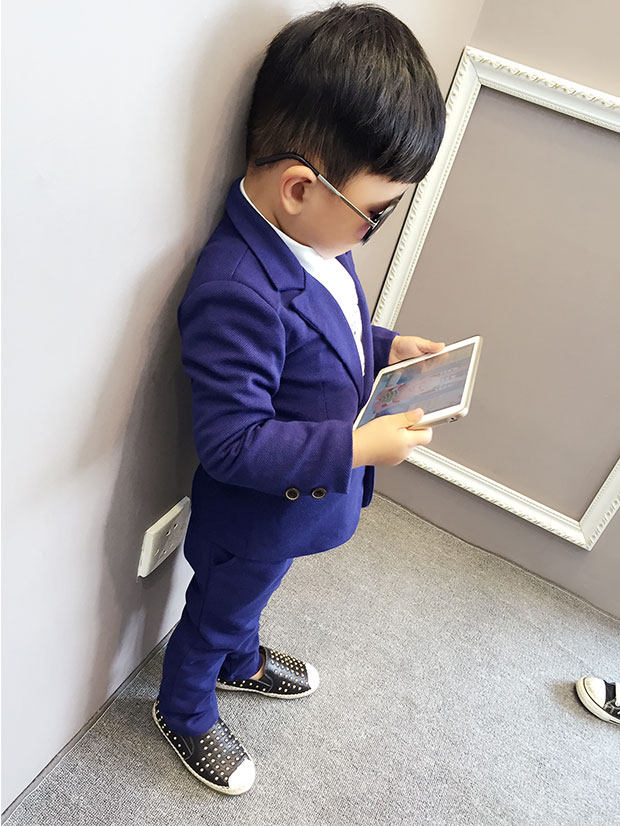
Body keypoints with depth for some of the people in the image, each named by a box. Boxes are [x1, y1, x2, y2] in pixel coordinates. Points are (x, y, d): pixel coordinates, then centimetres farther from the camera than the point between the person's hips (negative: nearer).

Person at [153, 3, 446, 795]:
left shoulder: (314, 233, -9)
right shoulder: (237, 293, -39)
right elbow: (232, 442, -34)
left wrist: (385, 346, -5)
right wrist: (356, 447, -33)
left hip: (296, 504, 8)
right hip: (255, 517, -8)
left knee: (247, 596, 34)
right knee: (215, 613, 22)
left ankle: (240, 661, 64)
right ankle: (183, 711, 52)